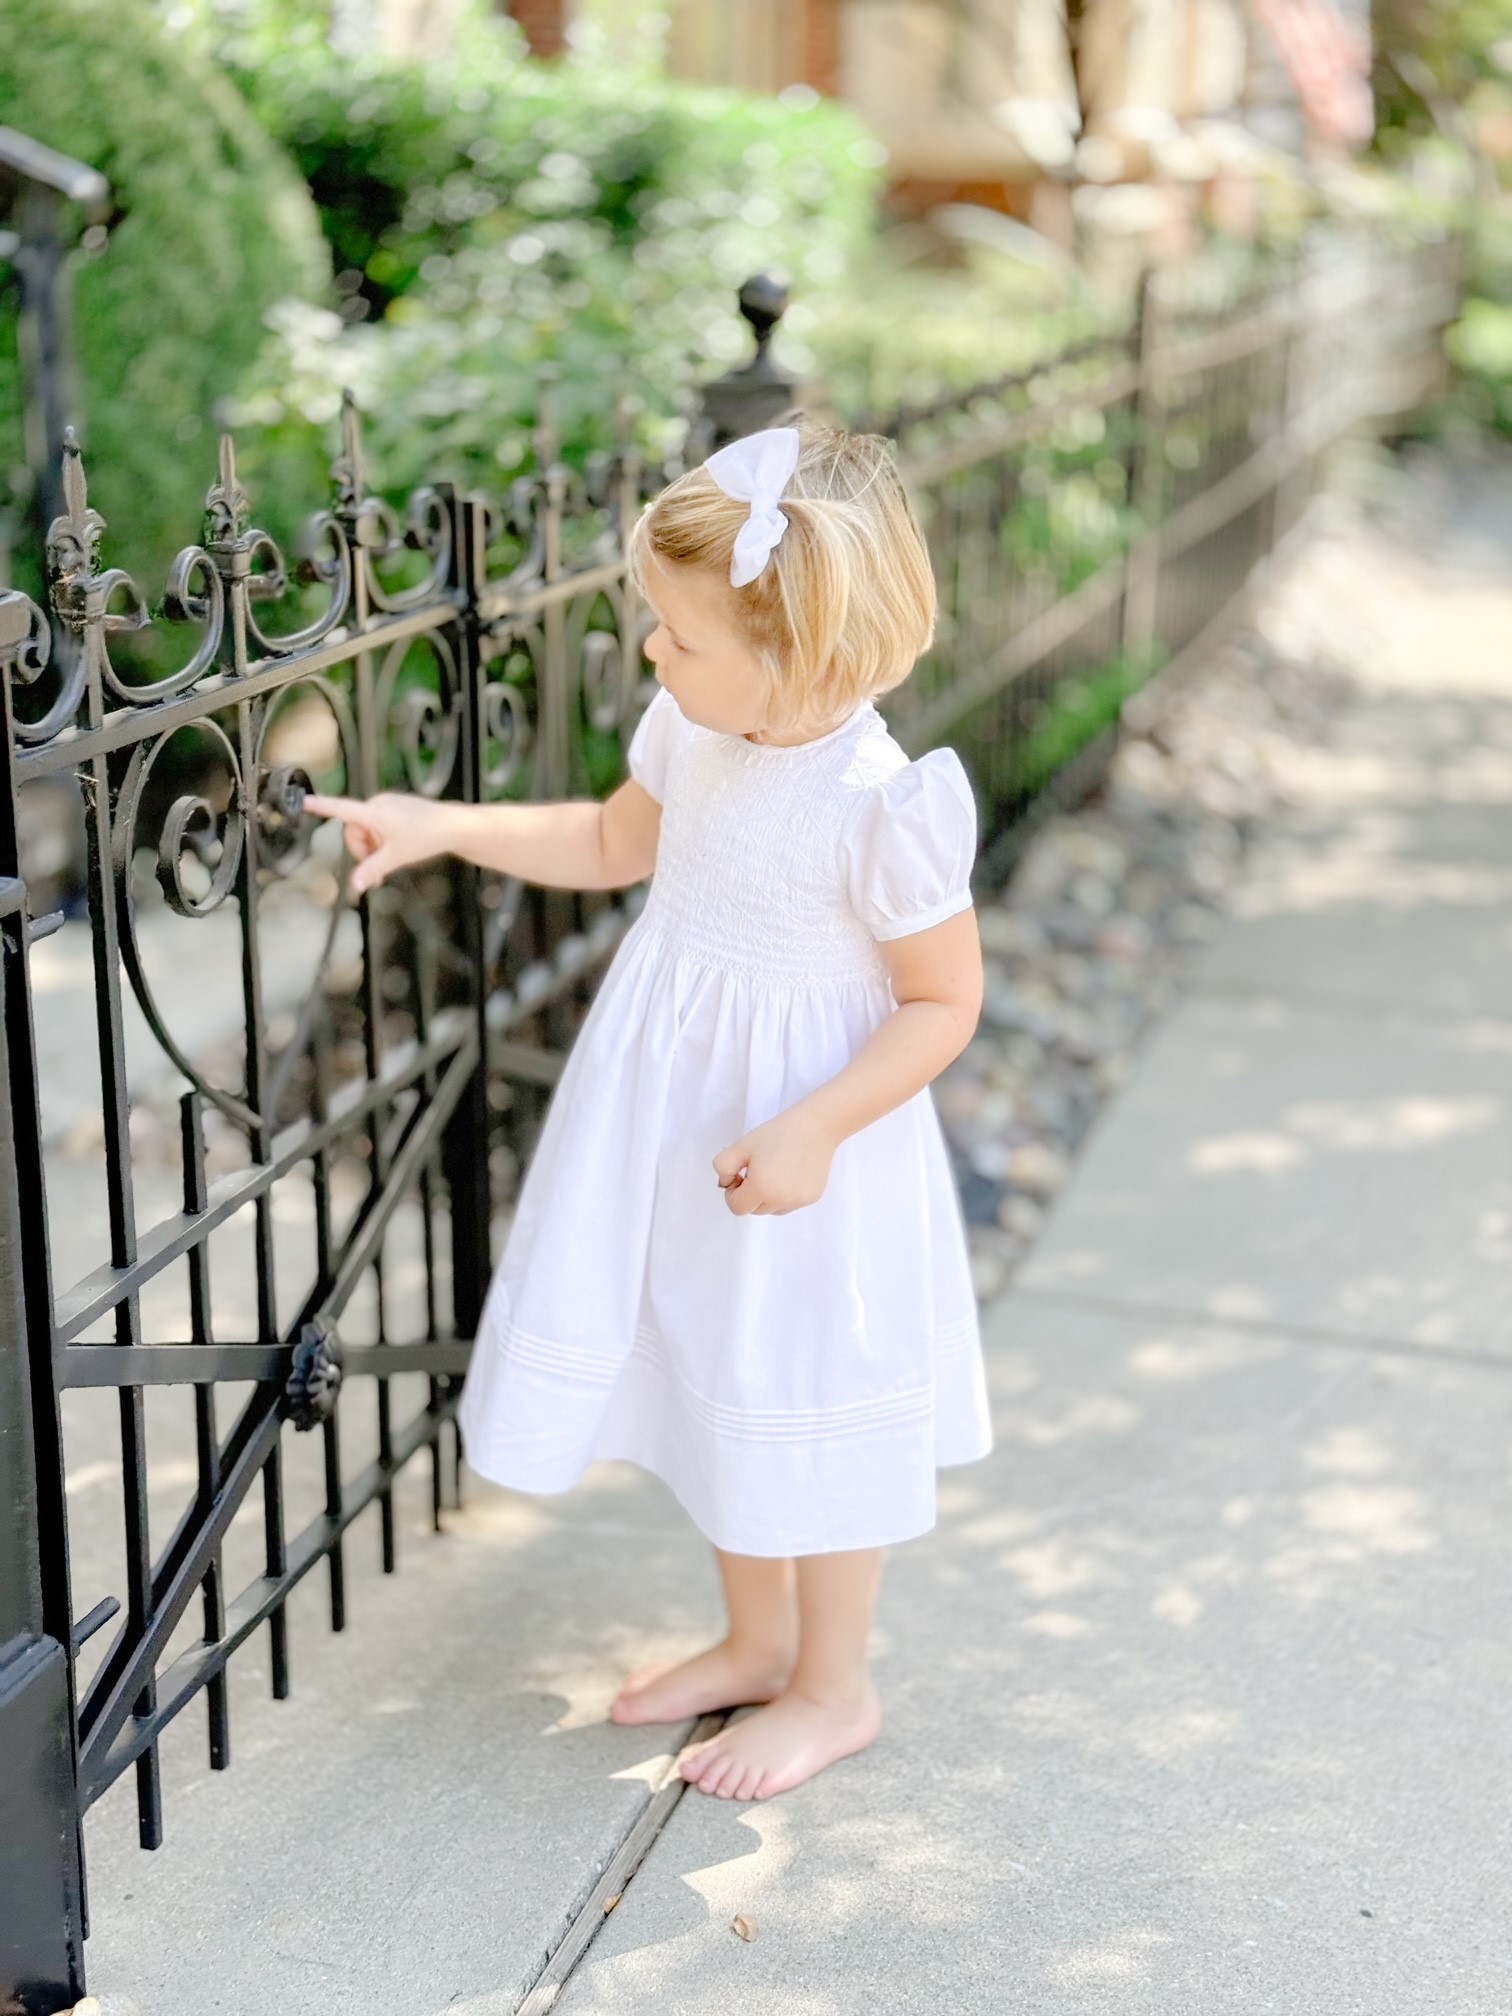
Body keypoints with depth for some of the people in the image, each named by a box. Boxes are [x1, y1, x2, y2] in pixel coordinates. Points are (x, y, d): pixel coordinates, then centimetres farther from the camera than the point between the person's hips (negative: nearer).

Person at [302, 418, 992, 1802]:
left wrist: (811, 1130, -25)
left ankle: (834, 1689, 32)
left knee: (805, 1405, 10)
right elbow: (615, 843, 13)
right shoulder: (697, 732, -7)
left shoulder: (879, 805, -27)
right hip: (666, 1110, 7)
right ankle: (758, 1640, 43)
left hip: (801, 1138, -7)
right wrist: (443, 827, 6)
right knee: (716, 1385, 21)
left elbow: (944, 999, -17)